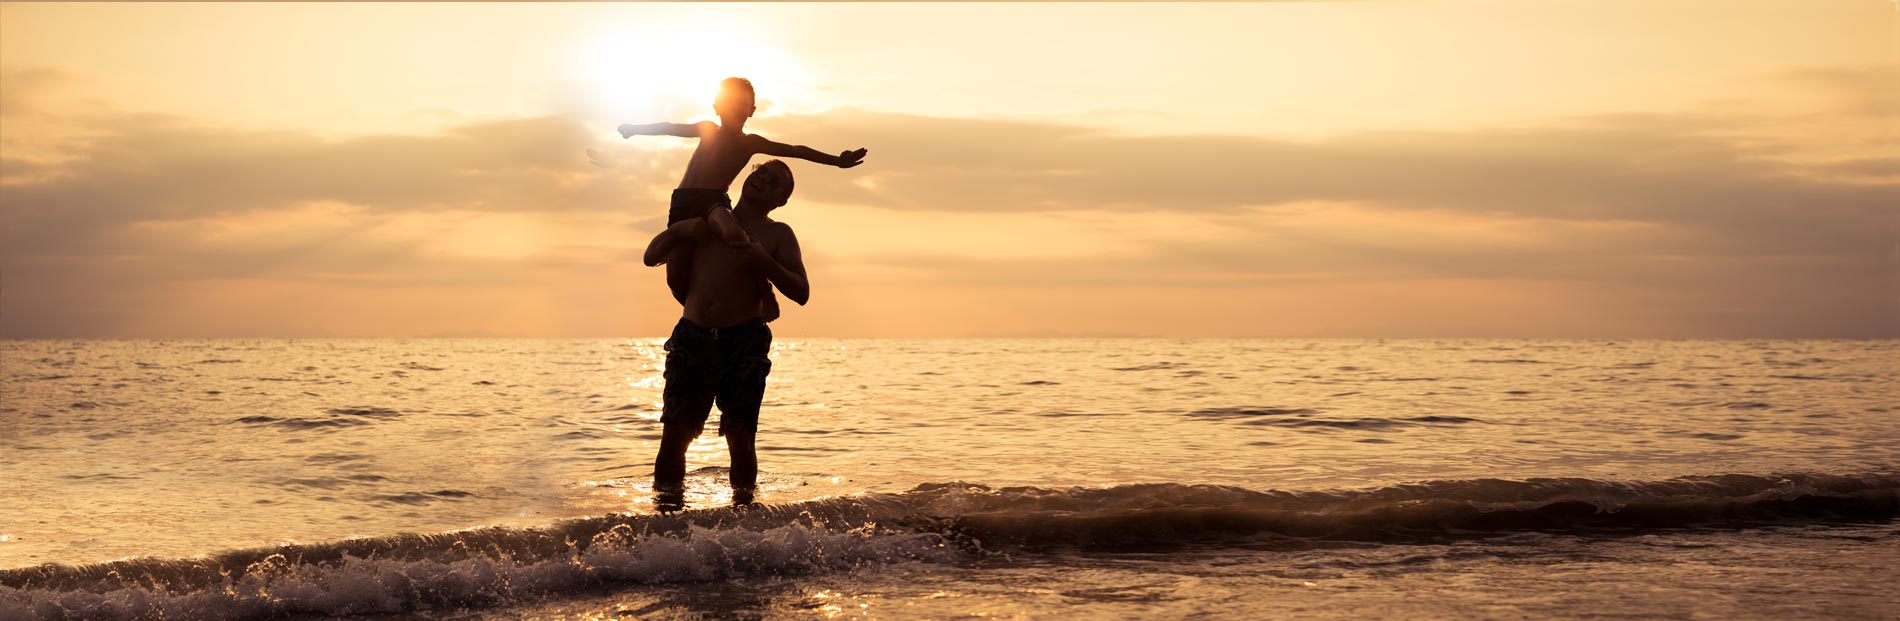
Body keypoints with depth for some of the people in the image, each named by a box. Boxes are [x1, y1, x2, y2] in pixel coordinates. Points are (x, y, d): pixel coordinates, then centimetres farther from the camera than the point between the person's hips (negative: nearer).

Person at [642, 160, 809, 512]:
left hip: (744, 341, -2)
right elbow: (652, 257, 21)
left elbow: (801, 292, 0)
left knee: (740, 439, -8)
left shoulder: (777, 235, 10)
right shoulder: (706, 221, 20)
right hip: (691, 337, 2)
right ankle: (666, 513, 0)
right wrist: (680, 229, 3)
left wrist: (764, 262, -15)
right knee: (673, 436, -5)